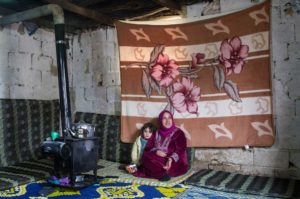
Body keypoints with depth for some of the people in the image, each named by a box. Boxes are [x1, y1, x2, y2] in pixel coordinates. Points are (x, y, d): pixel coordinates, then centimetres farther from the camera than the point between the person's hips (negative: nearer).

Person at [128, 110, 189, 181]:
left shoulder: (178, 133, 0)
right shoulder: (157, 133, 14)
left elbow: (180, 150, -11)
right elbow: (148, 148, 7)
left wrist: (171, 159, -31)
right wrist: (156, 151, -15)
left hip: (174, 163, -5)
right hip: (158, 160, 5)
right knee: (145, 156, -24)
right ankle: (163, 173, -28)